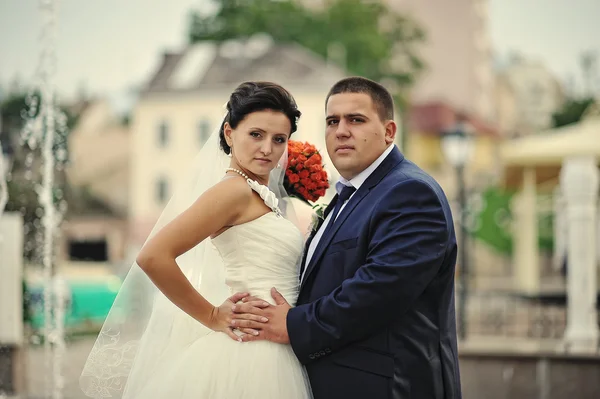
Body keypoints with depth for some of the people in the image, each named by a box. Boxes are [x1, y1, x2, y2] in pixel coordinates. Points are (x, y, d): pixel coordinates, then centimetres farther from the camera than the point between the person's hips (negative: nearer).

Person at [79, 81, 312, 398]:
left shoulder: (260, 196, 12)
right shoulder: (233, 190, -13)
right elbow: (153, 257, -22)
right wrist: (211, 316, -14)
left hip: (269, 357, 8)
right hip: (248, 358, -8)